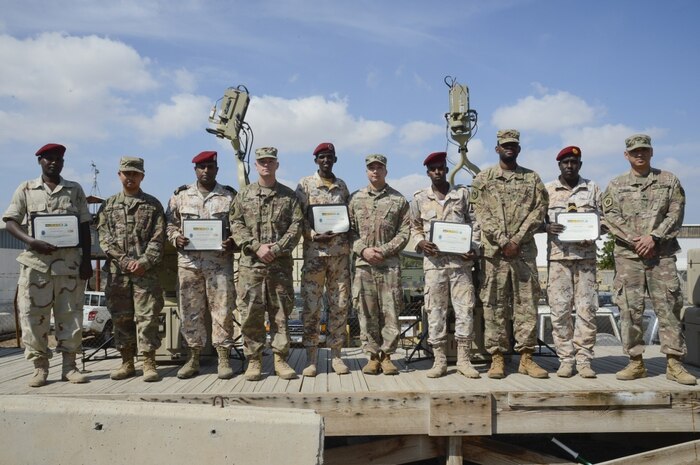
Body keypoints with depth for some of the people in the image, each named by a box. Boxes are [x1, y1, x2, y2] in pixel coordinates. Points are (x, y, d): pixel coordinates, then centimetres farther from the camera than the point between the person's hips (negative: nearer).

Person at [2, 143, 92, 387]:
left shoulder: (75, 190, 11)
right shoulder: (26, 189, 9)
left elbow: (84, 227, 10)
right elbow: (10, 222, 5)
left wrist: (86, 260, 2)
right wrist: (32, 242, -14)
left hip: (70, 262, 1)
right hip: (36, 262, 0)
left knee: (70, 314, 2)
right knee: (33, 315, -1)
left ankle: (69, 365, 10)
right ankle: (40, 367, 9)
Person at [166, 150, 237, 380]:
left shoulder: (229, 196, 5)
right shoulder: (181, 196, 11)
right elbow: (170, 224, 15)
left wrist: (232, 243, -12)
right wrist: (176, 238, -6)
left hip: (219, 262, -2)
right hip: (188, 261, 2)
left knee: (222, 309, -2)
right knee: (190, 311, 6)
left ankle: (224, 359, 7)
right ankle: (193, 358, 17)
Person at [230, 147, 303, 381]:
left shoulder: (288, 195, 10)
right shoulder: (244, 195, 11)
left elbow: (296, 226, 1)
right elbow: (236, 225, 3)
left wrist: (276, 248, -12)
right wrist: (256, 247, -11)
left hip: (281, 264, 0)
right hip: (251, 264, 0)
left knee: (281, 313, 3)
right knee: (252, 314, 2)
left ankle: (281, 360, 11)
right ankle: (254, 361, 11)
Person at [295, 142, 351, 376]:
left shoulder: (342, 186, 14)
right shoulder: (305, 185, 4)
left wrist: (349, 245, 1)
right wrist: (314, 235, -18)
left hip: (340, 251, 3)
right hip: (314, 252, -3)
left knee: (340, 304, 5)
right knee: (311, 306, -2)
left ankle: (336, 354, 15)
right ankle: (311, 357, 7)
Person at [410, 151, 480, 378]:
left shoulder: (463, 194, 9)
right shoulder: (419, 198, 9)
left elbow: (473, 223, 10)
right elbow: (415, 228, 15)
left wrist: (474, 248, -3)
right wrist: (420, 242, -5)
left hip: (461, 260, 0)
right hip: (434, 261, 0)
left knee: (465, 308, 0)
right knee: (435, 311, 1)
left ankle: (463, 359, 11)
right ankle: (439, 361, 10)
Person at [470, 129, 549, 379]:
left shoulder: (532, 178, 13)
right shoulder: (483, 179, 8)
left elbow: (539, 209, 2)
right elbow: (481, 213, -2)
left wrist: (518, 239, -10)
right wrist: (502, 240, -13)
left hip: (525, 250, 2)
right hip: (494, 251, -1)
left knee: (527, 303, 2)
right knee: (494, 305, 0)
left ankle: (526, 356, 9)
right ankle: (497, 357, 7)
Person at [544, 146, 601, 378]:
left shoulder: (592, 188, 12)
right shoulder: (547, 190, 10)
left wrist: (591, 237, -8)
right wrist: (547, 227, -14)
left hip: (586, 255, 1)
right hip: (558, 256, -1)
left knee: (587, 308, -1)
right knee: (560, 309, -2)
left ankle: (583, 359, 7)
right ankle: (566, 359, 7)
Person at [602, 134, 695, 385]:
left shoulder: (669, 181, 11)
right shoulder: (615, 185, 11)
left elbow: (676, 214, 2)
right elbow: (610, 218, 1)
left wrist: (654, 237, -12)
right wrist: (634, 240, -10)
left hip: (662, 254, 0)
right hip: (627, 255, 0)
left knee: (668, 306, -1)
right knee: (629, 308, 0)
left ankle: (674, 363, 5)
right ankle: (635, 362, 8)